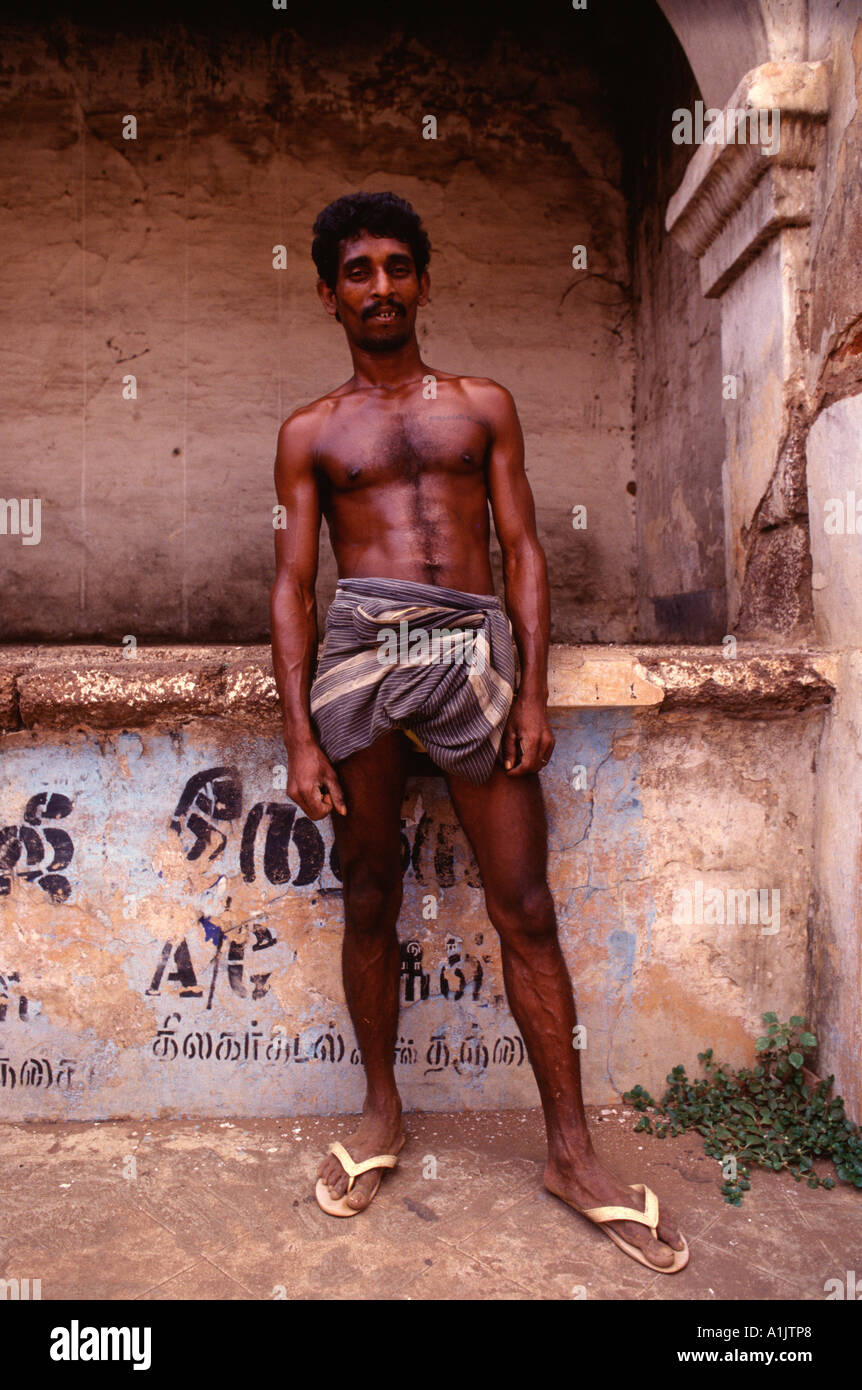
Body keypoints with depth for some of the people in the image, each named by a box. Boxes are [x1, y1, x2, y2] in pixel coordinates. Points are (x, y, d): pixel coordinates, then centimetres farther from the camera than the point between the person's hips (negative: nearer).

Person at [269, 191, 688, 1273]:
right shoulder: (310, 431, 15)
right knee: (369, 903, 8)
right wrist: (300, 735, -2)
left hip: (475, 647, 0)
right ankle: (380, 1110, 28)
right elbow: (292, 584, 7)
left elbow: (524, 551, 10)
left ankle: (572, 1151, 14)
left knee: (525, 911, 1)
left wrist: (533, 690, -2)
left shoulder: (483, 404, 16)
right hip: (361, 644, 1)